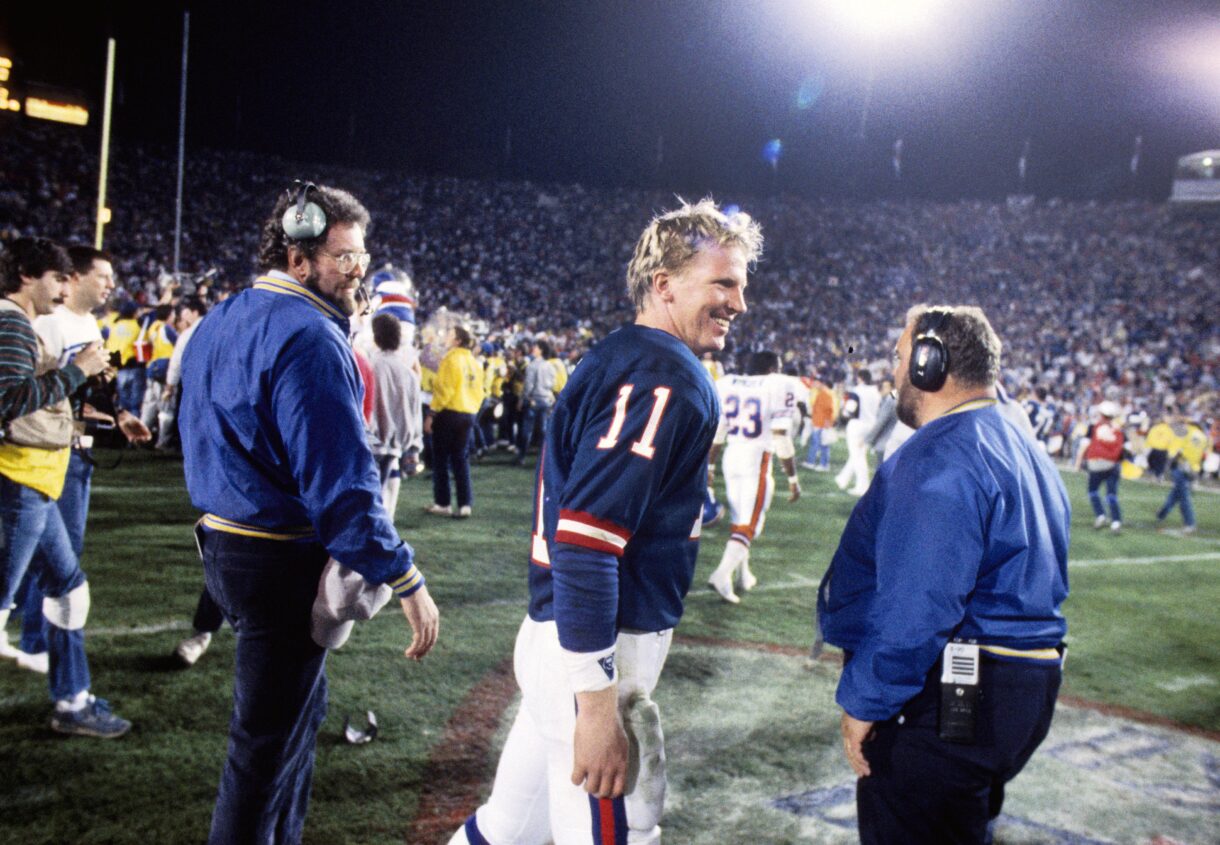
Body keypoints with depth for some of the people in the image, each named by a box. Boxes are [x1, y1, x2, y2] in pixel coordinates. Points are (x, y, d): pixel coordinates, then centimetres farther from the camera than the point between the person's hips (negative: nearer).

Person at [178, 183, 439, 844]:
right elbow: (341, 479, -26)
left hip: (224, 542, 10)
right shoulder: (309, 336, -20)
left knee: (299, 708, 23)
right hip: (285, 562, -10)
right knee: (269, 738, 4)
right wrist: (405, 580, -22)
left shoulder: (219, 323, 11)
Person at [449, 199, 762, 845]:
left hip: (556, 639, 10)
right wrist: (596, 705, -25)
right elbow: (587, 540, -27)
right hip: (597, 650, -10)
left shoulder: (617, 358, 12)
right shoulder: (666, 379, -18)